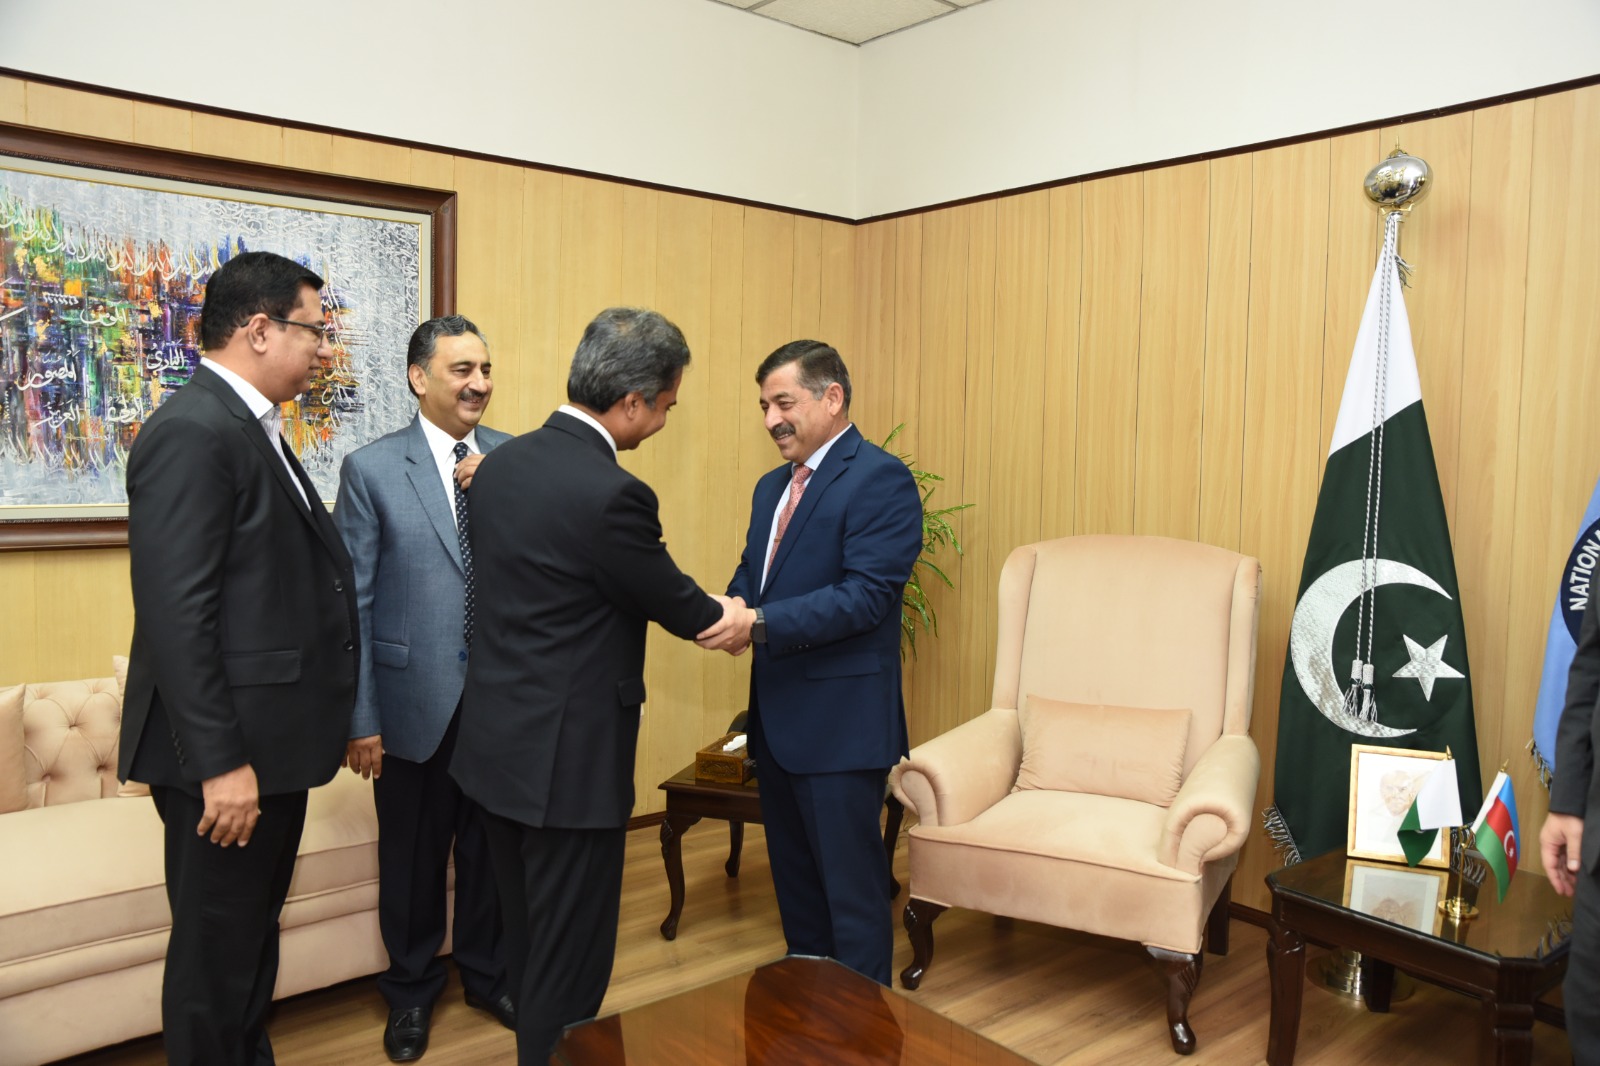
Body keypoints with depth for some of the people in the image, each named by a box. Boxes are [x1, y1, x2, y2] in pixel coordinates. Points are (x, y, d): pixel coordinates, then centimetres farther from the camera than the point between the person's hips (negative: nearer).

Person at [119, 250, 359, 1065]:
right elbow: (174, 615, -23)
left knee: (252, 935, 23)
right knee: (217, 954, 7)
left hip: (268, 743, 10)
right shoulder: (191, 432, -18)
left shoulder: (249, 426, 13)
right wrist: (219, 763, -23)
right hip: (230, 755, -10)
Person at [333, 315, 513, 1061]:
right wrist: (360, 716, -8)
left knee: (492, 848, 17)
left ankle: (487, 974, 40)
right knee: (412, 857, 14)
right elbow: (352, 601, -6)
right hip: (416, 703, -2)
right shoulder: (370, 468, -5)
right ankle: (412, 989, 38)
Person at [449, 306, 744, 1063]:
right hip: (567, 758, -9)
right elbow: (681, 610, -9)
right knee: (570, 958, 9)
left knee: (526, 939, 24)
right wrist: (739, 621, 13)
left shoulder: (501, 461, 2)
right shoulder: (612, 495, -23)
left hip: (496, 741, 9)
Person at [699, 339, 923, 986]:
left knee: (851, 882, 2)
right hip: (777, 714, 9)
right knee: (793, 872, 21)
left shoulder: (880, 480, -13)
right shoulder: (773, 487, 16)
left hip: (840, 720, -9)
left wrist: (760, 624, -26)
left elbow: (866, 594, -21)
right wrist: (734, 607, -6)